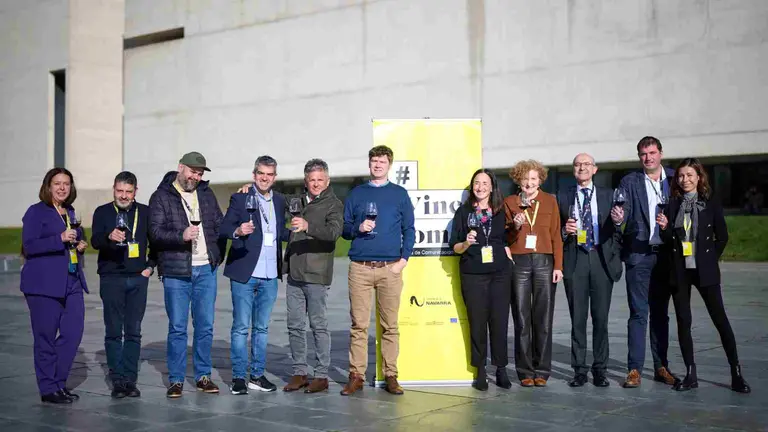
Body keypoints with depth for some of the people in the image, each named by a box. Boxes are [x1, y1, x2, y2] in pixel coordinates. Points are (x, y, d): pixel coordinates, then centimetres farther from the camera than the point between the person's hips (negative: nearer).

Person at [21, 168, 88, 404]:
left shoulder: (71, 213, 17)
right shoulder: (36, 212, -4)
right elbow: (29, 245, -13)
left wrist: (81, 245, 8)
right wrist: (60, 239, -22)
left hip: (72, 283, 7)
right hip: (44, 285, -6)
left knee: (73, 333, 3)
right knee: (46, 337, 0)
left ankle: (59, 382, 19)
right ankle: (48, 389, 10)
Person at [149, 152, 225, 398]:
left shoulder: (206, 194, 13)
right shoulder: (161, 197, 0)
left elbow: (219, 224, 18)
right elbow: (155, 232, -10)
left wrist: (217, 255, 9)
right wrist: (181, 236, -25)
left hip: (206, 269, 4)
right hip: (176, 271, -4)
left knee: (205, 325, 6)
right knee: (177, 327, 0)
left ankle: (203, 376, 17)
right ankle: (176, 380, 9)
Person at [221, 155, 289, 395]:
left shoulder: (279, 200, 12)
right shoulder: (240, 198, -3)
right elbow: (223, 229, -11)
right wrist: (238, 231, -31)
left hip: (270, 275, 5)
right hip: (244, 274, -5)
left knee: (261, 328, 12)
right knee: (241, 327, 0)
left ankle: (257, 375, 20)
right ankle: (239, 377, 8)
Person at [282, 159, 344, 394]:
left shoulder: (333, 204, -3)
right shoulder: (298, 202, 16)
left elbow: (334, 231, -20)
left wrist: (308, 226, -38)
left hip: (316, 276, -6)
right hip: (294, 274, 6)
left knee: (318, 325, -1)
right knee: (295, 326, 8)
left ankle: (322, 375, 7)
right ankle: (299, 373, 17)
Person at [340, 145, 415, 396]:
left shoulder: (399, 194, 10)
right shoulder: (356, 194, 13)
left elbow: (409, 230, 7)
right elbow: (344, 229, 13)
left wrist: (403, 259, -5)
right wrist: (358, 228, -8)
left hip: (390, 268, -1)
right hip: (360, 268, 1)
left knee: (390, 326, 2)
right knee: (358, 324, 1)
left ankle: (390, 375, 9)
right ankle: (356, 375, 6)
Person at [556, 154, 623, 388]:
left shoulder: (608, 195, 10)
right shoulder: (563, 197, 10)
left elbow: (616, 229, 9)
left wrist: (616, 257, 1)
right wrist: (565, 230, -10)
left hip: (602, 259, 0)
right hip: (574, 260, 0)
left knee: (601, 318, 2)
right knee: (577, 318, 2)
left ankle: (600, 370, 11)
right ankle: (579, 370, 9)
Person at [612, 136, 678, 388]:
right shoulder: (630, 182, 2)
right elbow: (623, 211, -10)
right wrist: (618, 218, -32)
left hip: (665, 254, 2)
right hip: (638, 254, -2)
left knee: (660, 313, 11)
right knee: (638, 313, -3)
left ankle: (661, 367, 19)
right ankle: (634, 369, 0)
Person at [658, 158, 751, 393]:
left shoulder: (710, 204, 0)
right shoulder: (672, 204, 5)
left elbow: (722, 236, 6)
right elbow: (669, 239, 4)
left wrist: (710, 258, 4)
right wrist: (664, 227, -14)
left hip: (705, 270, -2)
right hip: (679, 270, 2)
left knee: (720, 319, -2)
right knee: (683, 321, 4)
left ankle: (736, 374, 4)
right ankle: (690, 374, 13)